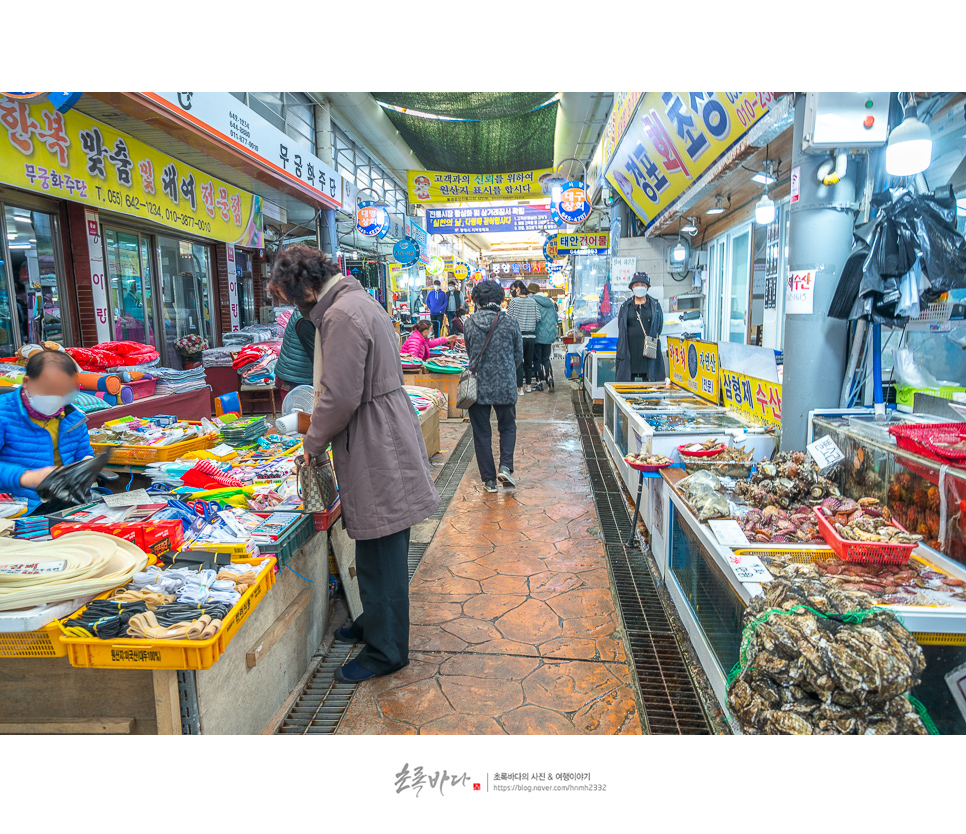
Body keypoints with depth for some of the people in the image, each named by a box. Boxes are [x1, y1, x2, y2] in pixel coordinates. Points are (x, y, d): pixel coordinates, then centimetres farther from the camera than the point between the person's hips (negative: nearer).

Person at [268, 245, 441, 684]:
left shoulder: (342, 315, -18)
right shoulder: (357, 300, 16)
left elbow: (342, 396, -21)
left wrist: (313, 443, -5)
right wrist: (320, 432, 15)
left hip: (377, 450, -11)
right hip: (386, 439, 11)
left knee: (380, 556, 2)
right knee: (379, 553, 22)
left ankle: (385, 651, 16)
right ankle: (375, 623, 38)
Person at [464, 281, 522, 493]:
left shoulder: (470, 323, -4)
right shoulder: (510, 322, -6)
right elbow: (519, 354, 4)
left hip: (478, 386, 0)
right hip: (505, 387, 0)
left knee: (481, 433, 10)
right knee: (508, 427, 19)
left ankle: (489, 479, 13)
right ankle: (505, 467, 2)